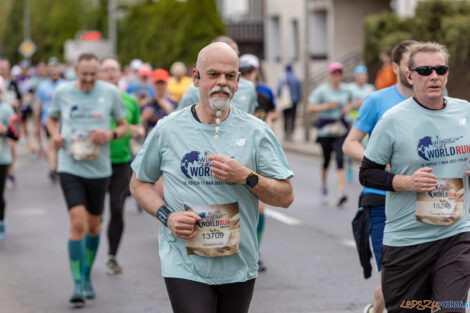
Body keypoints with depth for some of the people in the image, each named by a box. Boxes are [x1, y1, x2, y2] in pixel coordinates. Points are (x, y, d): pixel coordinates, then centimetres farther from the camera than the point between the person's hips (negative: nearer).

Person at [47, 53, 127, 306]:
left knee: (93, 225, 12)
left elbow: (123, 126, 8)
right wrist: (55, 135, -5)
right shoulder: (62, 92, 0)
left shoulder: (110, 92, -2)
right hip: (70, 168, -1)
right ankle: (78, 284, -8)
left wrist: (110, 135, -14)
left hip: (99, 169, 1)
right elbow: (52, 119, 17)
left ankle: (87, 277, 34)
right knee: (77, 222, -15)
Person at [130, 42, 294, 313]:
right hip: (185, 267, -2)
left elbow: (286, 196, 1)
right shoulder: (168, 130, 2)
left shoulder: (256, 131, 1)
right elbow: (139, 183, 13)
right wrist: (167, 216, -6)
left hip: (239, 267, 2)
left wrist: (246, 177, -16)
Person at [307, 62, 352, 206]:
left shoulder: (345, 89, 8)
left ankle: (340, 193, -19)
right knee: (326, 160, 9)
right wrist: (326, 106, -20)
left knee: (340, 159, -12)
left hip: (341, 129, 2)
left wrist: (348, 108, 5)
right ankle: (323, 186, 36)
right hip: (325, 130, -2)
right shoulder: (322, 90, -7)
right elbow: (310, 108, -10)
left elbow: (349, 102, 27)